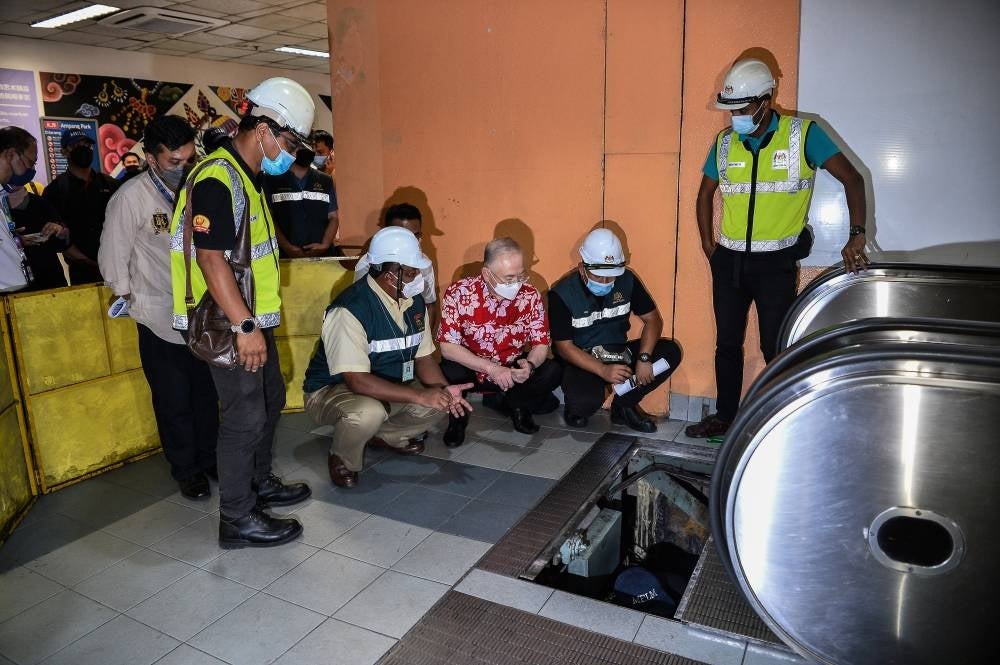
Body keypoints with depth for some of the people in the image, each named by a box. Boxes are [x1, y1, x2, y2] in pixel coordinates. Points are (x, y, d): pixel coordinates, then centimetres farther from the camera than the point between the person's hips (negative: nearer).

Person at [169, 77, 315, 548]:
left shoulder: (246, 176, 13)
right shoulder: (217, 180, -19)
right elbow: (211, 259, -25)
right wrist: (245, 327, -25)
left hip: (253, 316, 10)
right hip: (230, 323, -10)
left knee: (271, 398, 19)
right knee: (245, 416, -2)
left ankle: (259, 482, 37)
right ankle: (238, 519, 12)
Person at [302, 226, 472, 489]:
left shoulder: (414, 300, -4)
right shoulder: (350, 309, -29)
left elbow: (423, 357, 3)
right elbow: (357, 381, -34)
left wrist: (444, 389, -18)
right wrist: (420, 396, -35)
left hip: (388, 389, 7)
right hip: (332, 390, -7)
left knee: (440, 401, -10)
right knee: (368, 412, -38)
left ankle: (385, 436, 14)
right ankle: (342, 459, -4)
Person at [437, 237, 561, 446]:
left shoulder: (530, 295, -14)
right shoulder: (458, 294, -22)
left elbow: (541, 343, -9)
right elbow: (447, 347, -24)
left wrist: (530, 365, -32)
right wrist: (491, 368, -34)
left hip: (512, 370, 3)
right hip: (470, 369, -2)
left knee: (553, 372, -21)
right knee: (448, 372, -34)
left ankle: (512, 404, 8)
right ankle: (458, 414, 0)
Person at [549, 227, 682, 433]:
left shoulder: (626, 281, -5)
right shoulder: (562, 294, -17)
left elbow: (653, 319, -2)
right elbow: (564, 347, -17)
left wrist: (644, 358, -20)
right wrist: (603, 370, -30)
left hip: (618, 353, 5)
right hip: (581, 360, -5)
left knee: (670, 352, -17)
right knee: (586, 399, -37)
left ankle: (623, 406, -1)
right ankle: (576, 409, 3)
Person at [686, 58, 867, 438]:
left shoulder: (802, 135, -7)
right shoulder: (724, 143, 4)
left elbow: (851, 179, -9)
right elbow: (705, 195, 16)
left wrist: (856, 236, -20)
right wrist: (708, 245, 7)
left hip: (776, 263, -4)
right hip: (729, 262, 4)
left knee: (776, 348, 1)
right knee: (727, 344, 11)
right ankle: (725, 416, 25)